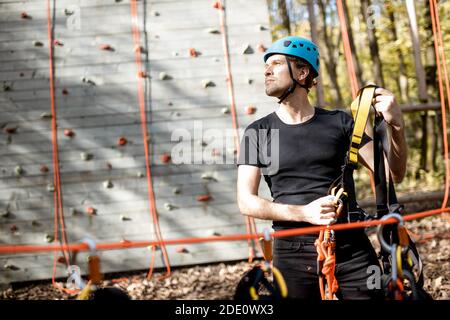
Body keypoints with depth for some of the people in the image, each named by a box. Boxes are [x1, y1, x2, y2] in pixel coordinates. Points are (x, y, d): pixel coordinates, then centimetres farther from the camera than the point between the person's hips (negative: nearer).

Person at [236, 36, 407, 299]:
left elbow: (393, 175, 3)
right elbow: (246, 201, -2)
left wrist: (397, 127, -16)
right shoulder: (258, 132, 5)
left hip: (352, 249, 1)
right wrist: (303, 212, -17)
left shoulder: (340, 122, 6)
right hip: (293, 256, 0)